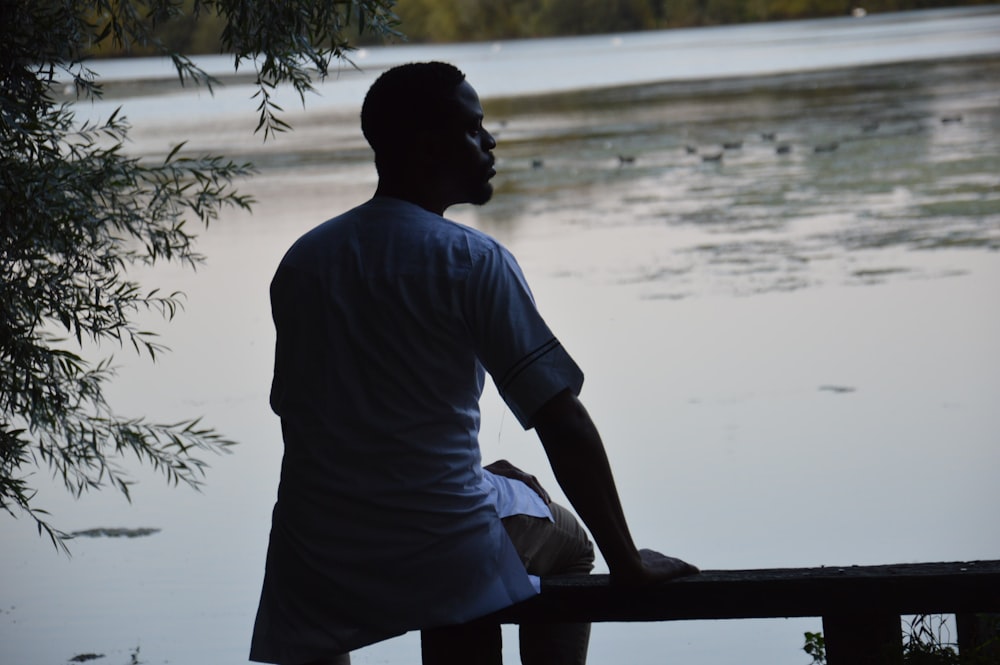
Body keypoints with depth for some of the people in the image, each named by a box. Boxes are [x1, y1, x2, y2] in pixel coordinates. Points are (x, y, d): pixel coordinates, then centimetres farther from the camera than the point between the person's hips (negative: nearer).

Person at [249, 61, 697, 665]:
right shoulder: (473, 262, -10)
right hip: (444, 569, -4)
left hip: (317, 574, 4)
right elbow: (566, 427, -14)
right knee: (567, 541, 26)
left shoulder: (301, 263, 5)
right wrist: (627, 563, -6)